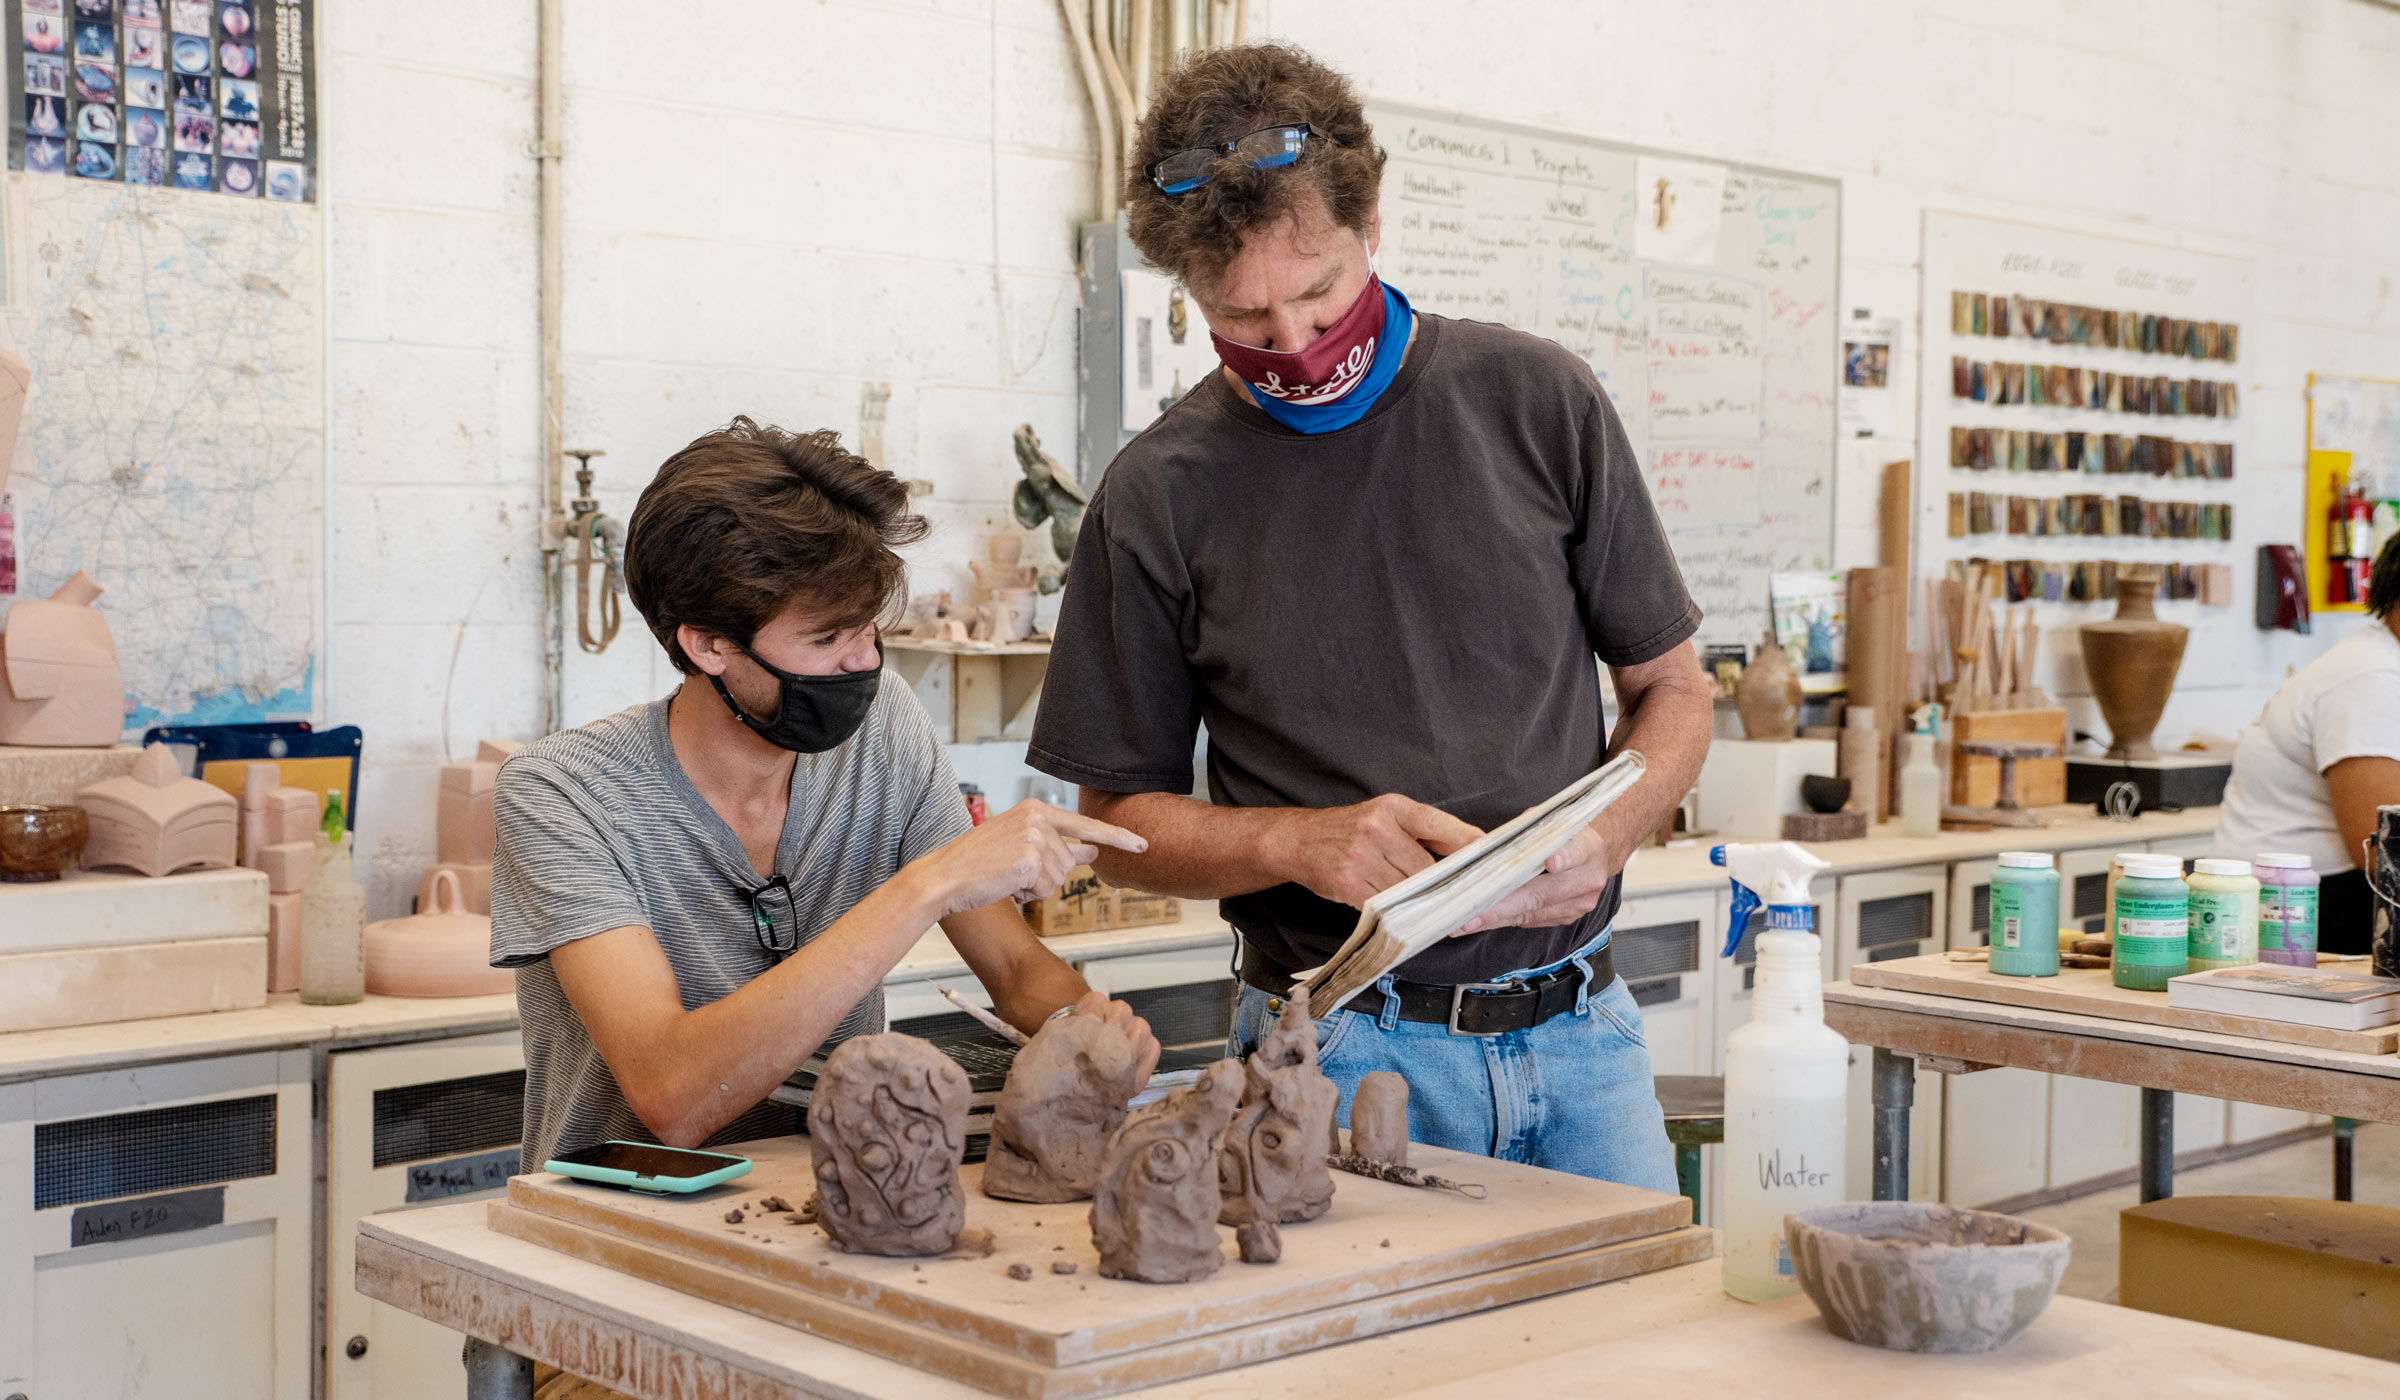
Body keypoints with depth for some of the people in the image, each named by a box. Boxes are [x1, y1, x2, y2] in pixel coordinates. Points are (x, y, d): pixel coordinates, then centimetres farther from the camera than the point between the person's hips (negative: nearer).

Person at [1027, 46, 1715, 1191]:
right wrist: (1300, 843, -15)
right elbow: (1121, 818, 4)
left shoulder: (1536, 402, 1)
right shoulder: (1161, 496, -2)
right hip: (1339, 1046, -1)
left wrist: (1601, 839, -11)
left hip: (1577, 1024, 2)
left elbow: (1671, 687, 10)